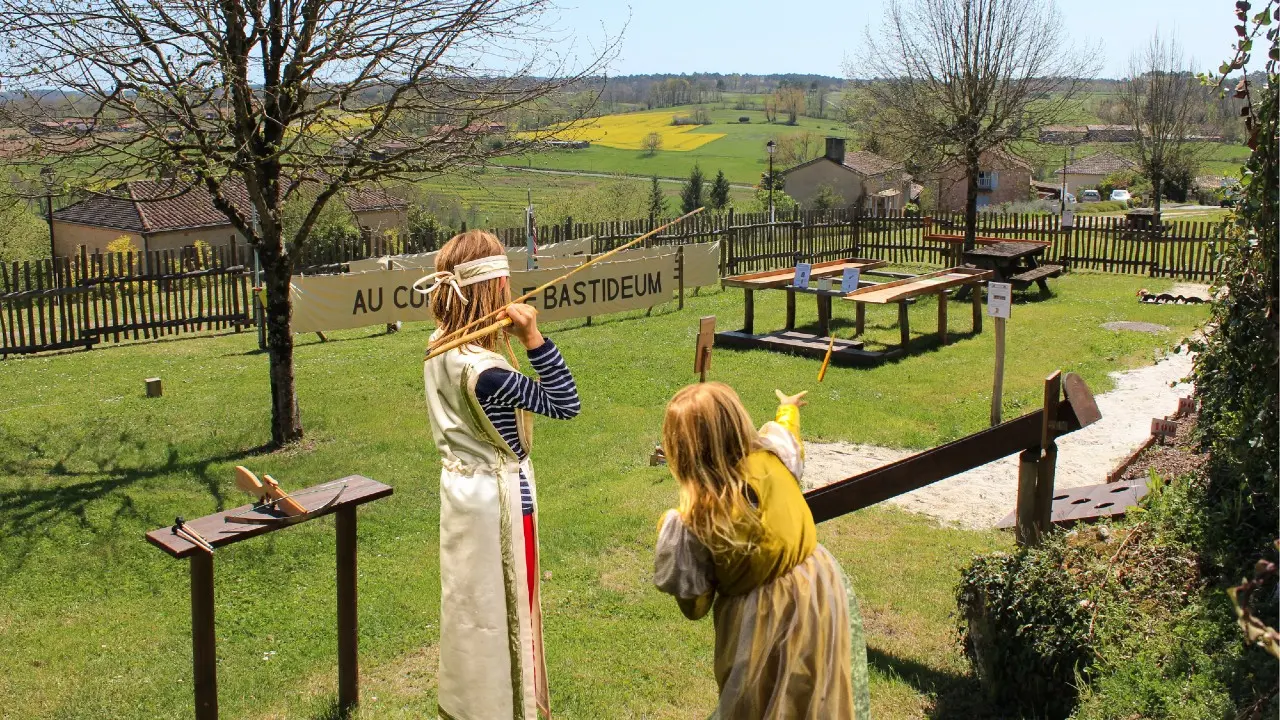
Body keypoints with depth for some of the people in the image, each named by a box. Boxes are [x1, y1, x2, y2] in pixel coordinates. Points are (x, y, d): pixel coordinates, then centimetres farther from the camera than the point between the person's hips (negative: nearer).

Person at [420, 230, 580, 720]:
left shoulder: (440, 347, -4)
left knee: (470, 602, 24)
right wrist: (533, 336, -30)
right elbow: (566, 404, -26)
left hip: (461, 487, 9)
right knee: (503, 610, 10)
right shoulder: (483, 372, -30)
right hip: (499, 497, -9)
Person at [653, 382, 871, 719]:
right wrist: (788, 410, 39)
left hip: (762, 619, -4)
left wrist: (669, 531, -2)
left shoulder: (695, 522, -27)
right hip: (821, 585, 4)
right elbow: (791, 438, 14)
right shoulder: (773, 455, -15)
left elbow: (694, 605, -13)